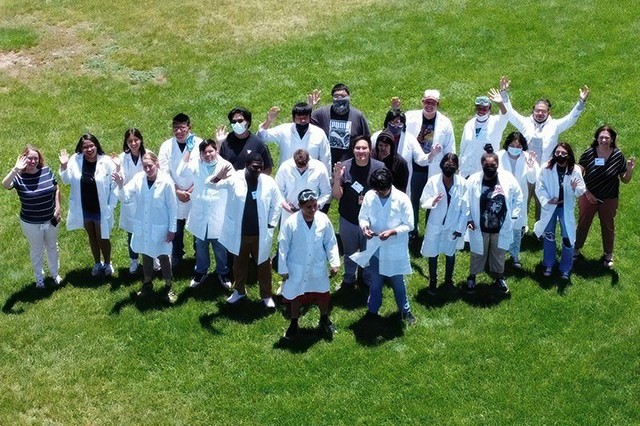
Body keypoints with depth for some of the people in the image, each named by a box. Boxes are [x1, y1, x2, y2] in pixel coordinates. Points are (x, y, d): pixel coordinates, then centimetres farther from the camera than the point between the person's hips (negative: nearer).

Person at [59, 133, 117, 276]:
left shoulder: (106, 162, -19)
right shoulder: (75, 160, -10)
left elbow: (115, 186, -13)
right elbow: (67, 180, -1)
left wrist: (111, 206, -14)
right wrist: (63, 166, -18)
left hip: (101, 210, -3)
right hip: (84, 209, 3)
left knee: (102, 238, 12)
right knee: (91, 236, 22)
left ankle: (107, 264, 37)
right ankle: (97, 263, 42)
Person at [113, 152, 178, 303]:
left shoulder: (166, 181, -19)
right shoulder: (138, 178, -10)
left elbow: (173, 207, -11)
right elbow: (126, 199, -11)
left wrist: (172, 229, -8)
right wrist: (121, 185, -30)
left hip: (160, 228, -4)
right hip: (142, 226, 4)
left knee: (163, 257, 9)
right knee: (146, 254, 20)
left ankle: (168, 287, 25)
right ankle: (147, 283, 39)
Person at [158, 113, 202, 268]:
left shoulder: (199, 144, -10)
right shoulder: (166, 146, -4)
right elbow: (164, 173, -3)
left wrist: (191, 191, -12)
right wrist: (177, 192, -11)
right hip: (175, 197, 1)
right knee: (176, 230, 10)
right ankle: (175, 262, 26)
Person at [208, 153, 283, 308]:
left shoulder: (269, 182, -8)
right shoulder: (234, 178, -11)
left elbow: (277, 204, 3)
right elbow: (210, 183, -15)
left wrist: (270, 225, -2)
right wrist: (218, 177, -39)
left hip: (260, 234, 0)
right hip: (239, 233, 0)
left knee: (263, 264, 12)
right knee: (239, 263, 20)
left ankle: (267, 295, 28)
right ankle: (239, 290, 40)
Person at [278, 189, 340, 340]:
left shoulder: (324, 220, -13)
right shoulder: (291, 223, -20)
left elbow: (331, 243, -2)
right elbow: (283, 247, -11)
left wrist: (334, 263, -5)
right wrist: (283, 269, -7)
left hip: (318, 267, 2)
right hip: (296, 268, -2)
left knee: (323, 295, 17)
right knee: (296, 297, 16)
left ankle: (324, 320, 43)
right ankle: (294, 323, 38)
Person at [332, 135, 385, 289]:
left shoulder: (379, 167, -16)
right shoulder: (344, 167, -15)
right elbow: (337, 196, -12)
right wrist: (337, 179, -29)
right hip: (348, 220, 1)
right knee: (349, 253, 23)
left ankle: (368, 279, 45)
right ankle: (348, 279, 46)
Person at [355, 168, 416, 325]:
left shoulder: (402, 199, -19)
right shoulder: (369, 196, -11)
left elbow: (408, 224, -13)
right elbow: (362, 216, 1)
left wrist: (392, 232, -28)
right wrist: (364, 227, -21)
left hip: (395, 249, -2)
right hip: (374, 247, 2)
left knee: (398, 282, 16)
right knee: (375, 282, 20)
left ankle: (405, 311, 37)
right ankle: (372, 311, 38)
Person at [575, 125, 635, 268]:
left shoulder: (618, 156, -14)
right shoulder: (588, 154, -16)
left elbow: (625, 180, -5)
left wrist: (630, 170, -25)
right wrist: (586, 192, -13)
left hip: (609, 200, 1)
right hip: (588, 197, 0)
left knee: (608, 227, 18)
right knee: (583, 224, 17)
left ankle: (608, 254, 38)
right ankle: (576, 249, 38)